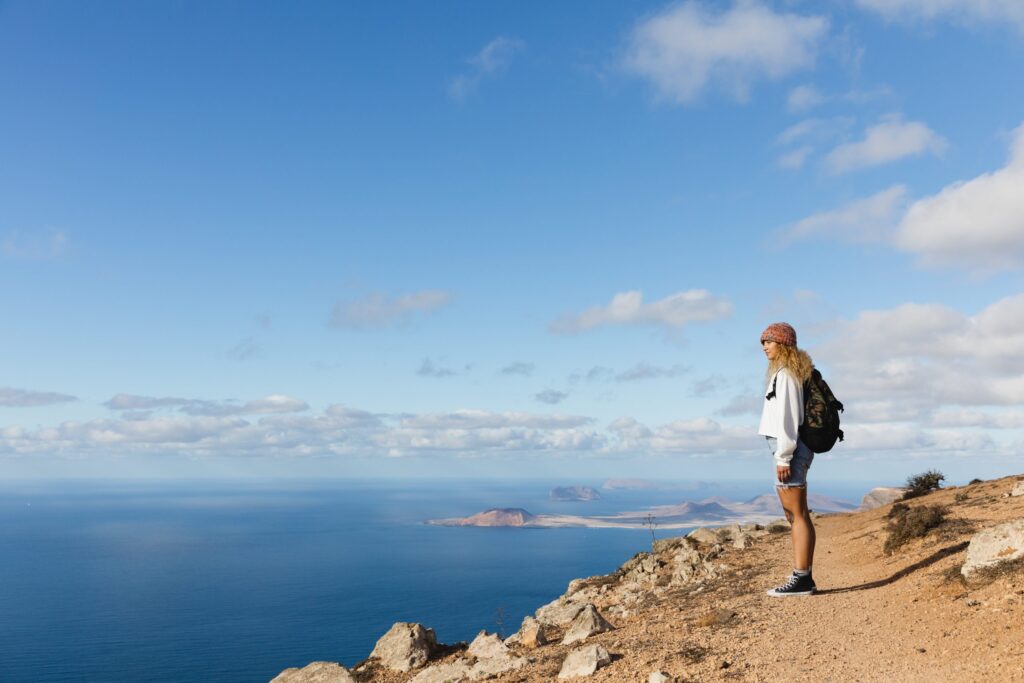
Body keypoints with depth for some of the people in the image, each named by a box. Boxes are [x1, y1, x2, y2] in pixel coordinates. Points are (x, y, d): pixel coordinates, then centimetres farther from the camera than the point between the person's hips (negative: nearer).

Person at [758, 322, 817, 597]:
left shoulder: (786, 372, -11)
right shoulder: (790, 371, 19)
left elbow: (788, 417, -17)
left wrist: (784, 456, -19)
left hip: (790, 449, -10)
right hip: (791, 449, 10)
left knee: (798, 515, -8)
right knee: (797, 515, 11)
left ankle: (801, 579, -6)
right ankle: (804, 579, 15)